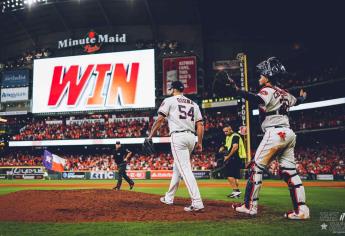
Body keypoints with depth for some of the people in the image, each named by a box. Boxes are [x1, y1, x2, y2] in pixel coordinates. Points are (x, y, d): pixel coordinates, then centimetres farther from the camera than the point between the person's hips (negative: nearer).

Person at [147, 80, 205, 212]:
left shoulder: (169, 100, 4)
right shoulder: (194, 104, 19)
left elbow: (159, 119, -5)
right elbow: (200, 125, 12)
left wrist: (150, 137, 0)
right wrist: (200, 143, 14)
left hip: (178, 137, -7)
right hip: (191, 137, 7)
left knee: (185, 169, -11)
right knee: (177, 167, 19)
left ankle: (197, 203, -19)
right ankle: (169, 198, 30)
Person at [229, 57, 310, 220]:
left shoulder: (267, 90, -4)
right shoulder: (284, 93, 19)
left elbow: (258, 100, -28)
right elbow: (296, 101, 39)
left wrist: (237, 90, -39)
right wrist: (302, 97, 63)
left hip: (275, 133, -8)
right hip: (289, 134, 9)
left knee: (256, 167, -4)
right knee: (290, 171, 8)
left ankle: (250, 206, -3)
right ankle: (301, 210, 6)